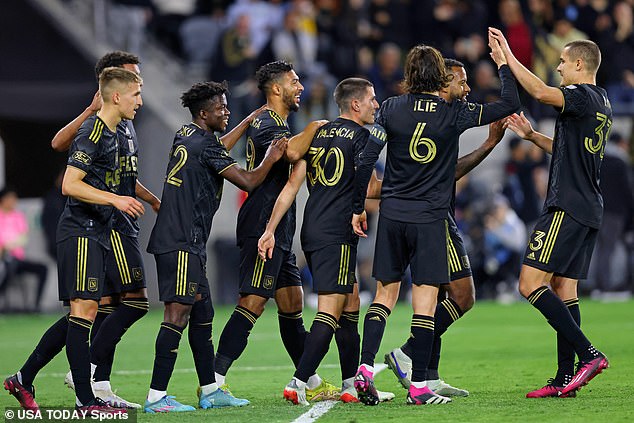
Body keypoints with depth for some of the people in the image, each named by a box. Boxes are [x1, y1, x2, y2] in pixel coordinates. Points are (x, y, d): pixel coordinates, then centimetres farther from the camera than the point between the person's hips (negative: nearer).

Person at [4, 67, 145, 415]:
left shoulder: (110, 133, 15)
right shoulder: (92, 133, -14)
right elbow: (70, 185, -20)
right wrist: (115, 199, -24)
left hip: (96, 232, 10)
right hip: (81, 232, -10)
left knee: (80, 314, 10)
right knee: (84, 310, -10)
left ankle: (23, 379, 17)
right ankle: (85, 400, -9)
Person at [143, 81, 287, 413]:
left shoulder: (184, 138, 16)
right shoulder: (204, 145, -12)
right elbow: (247, 181, -12)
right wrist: (270, 159, 4)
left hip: (171, 239, 10)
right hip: (182, 243, -10)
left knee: (201, 312, 13)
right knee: (178, 313, -12)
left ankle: (210, 391, 17)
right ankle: (156, 397, -15)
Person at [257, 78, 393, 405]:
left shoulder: (317, 133, 16)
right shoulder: (359, 135, -4)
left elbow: (292, 185, 11)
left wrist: (270, 229, 8)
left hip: (311, 231, 8)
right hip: (337, 234, -8)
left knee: (351, 304, 16)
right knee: (331, 310, -9)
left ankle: (351, 384, 19)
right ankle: (298, 383, -19)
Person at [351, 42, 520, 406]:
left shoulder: (391, 109, 0)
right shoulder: (454, 113, -5)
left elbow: (366, 160, -1)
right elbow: (511, 104, 1)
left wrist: (359, 208, 8)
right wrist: (503, 63, 14)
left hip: (392, 215, 3)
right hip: (430, 219, -3)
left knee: (385, 294, 13)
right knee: (425, 300, -1)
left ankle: (365, 368, -2)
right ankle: (419, 387, -2)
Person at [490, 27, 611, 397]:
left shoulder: (583, 96, -10)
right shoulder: (602, 104, 20)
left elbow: (541, 92, -28)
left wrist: (508, 57, -21)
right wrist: (532, 136, 24)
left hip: (567, 208, -10)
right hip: (589, 211, 10)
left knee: (531, 284, -12)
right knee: (563, 289, 8)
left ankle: (588, 354, -18)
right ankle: (565, 379, 5)